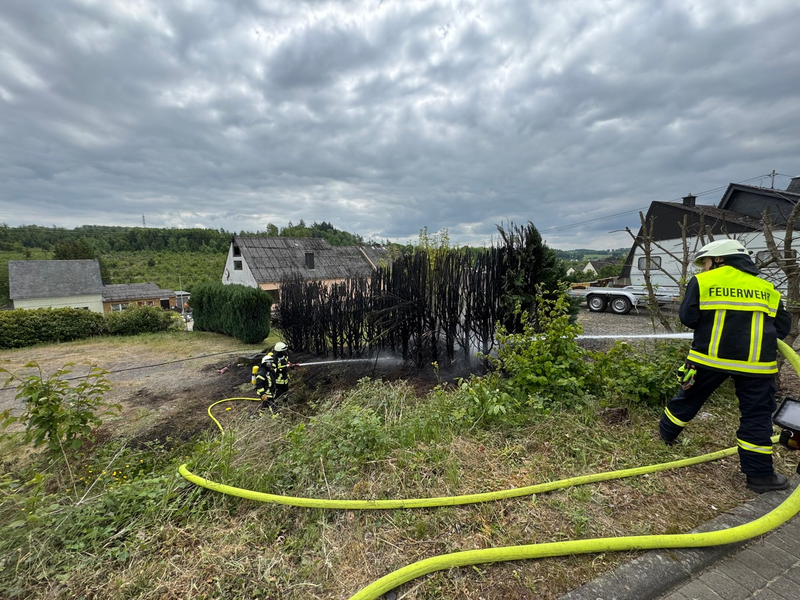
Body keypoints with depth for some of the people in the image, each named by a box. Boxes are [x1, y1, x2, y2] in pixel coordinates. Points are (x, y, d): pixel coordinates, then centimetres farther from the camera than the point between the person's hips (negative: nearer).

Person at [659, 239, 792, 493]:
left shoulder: (702, 282, -1)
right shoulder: (767, 288, 12)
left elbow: (687, 318, -6)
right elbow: (782, 326, 13)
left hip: (710, 356, -1)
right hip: (756, 362, 2)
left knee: (689, 398, 17)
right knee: (756, 415, 9)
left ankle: (667, 432, 34)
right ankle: (759, 474, 15)